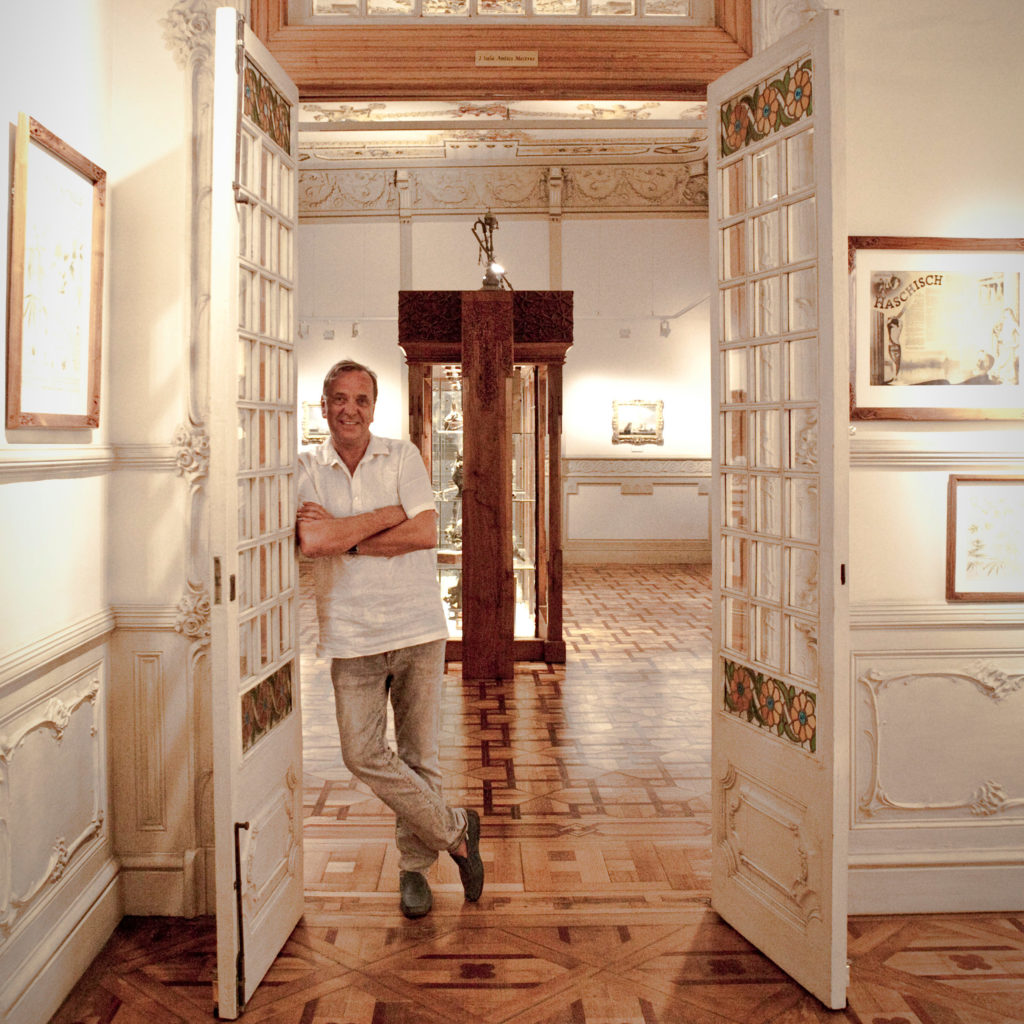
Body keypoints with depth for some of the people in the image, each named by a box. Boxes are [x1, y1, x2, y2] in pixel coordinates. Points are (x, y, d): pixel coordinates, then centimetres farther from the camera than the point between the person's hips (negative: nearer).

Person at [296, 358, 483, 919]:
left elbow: (425, 534, -9)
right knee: (362, 753, -5)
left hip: (417, 626, 0)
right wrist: (388, 515, -11)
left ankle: (414, 867, 25)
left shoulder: (402, 456, 3)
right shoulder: (306, 467, 3)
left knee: (419, 755, 6)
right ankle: (454, 829, 15)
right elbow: (309, 540, -14)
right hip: (350, 634, 1)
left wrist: (342, 534, -10)